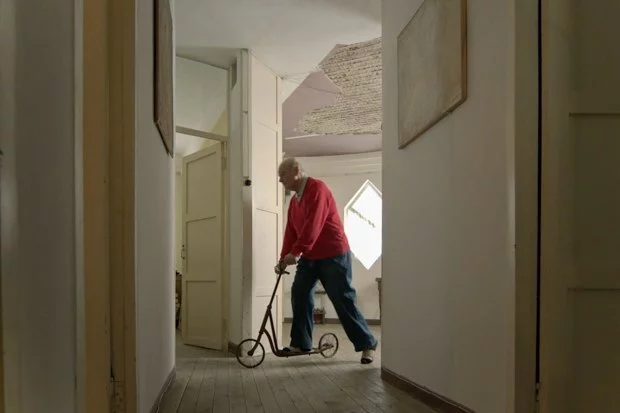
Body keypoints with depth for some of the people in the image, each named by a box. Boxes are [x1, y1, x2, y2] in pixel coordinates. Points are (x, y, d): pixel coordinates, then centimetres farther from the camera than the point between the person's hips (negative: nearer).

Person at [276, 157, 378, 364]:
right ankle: (300, 343, 11)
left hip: (333, 255, -8)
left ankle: (367, 344, 4)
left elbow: (313, 225, -26)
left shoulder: (317, 188, -16)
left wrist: (295, 253, -27)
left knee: (342, 300, -6)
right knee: (299, 295, 3)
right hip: (309, 256, 9)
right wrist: (283, 258, 1)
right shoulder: (294, 200, 12)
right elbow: (290, 231, 10)